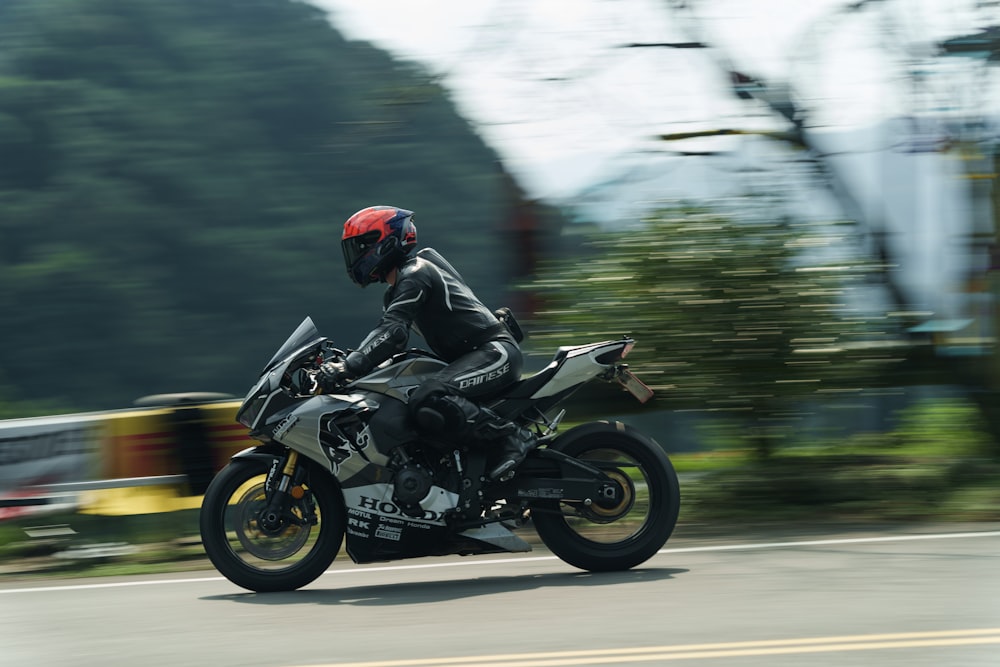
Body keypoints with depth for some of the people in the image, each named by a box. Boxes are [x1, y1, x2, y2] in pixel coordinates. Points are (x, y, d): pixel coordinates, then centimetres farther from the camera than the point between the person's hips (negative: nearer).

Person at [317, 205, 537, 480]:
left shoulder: (415, 274, -11)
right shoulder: (394, 293, 22)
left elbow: (393, 333, -24)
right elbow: (384, 335, 27)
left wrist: (348, 367, -30)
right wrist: (341, 360, 15)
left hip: (495, 351, -11)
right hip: (468, 358, 11)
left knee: (427, 403, -32)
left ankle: (513, 436, -24)